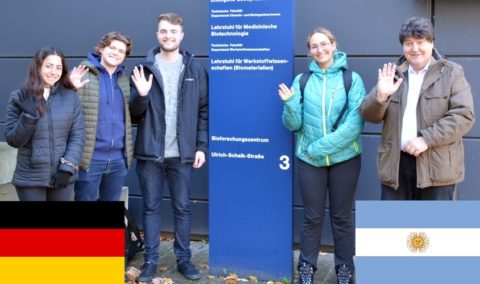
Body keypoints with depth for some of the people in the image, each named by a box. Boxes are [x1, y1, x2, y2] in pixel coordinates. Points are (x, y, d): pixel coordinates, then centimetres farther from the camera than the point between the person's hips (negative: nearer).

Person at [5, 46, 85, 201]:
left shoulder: (70, 97, 1)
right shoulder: (19, 97, 0)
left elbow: (78, 135, 1)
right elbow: (12, 140, -3)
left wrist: (68, 167, -10)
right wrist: (29, 116, -18)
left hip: (62, 176, 1)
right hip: (30, 178, -1)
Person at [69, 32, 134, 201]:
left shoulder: (125, 79, 11)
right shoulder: (83, 74, -5)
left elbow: (132, 114, 14)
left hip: (118, 159, 5)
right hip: (90, 158, -5)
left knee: (112, 200, 17)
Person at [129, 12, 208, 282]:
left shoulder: (196, 69, 3)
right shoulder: (145, 68, 3)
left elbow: (205, 111, 4)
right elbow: (134, 114, 3)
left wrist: (202, 146, -3)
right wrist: (141, 95, -17)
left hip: (183, 153, 0)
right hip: (150, 152, 0)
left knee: (183, 207, 9)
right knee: (151, 207, 8)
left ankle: (184, 258, 21)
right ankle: (151, 259, 19)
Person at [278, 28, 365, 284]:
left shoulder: (352, 79, -3)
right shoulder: (302, 80, 2)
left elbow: (356, 122, -12)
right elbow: (293, 124, 0)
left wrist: (323, 146, -18)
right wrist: (289, 104, -20)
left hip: (345, 158, -1)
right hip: (309, 159, 1)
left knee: (342, 217, 11)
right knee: (312, 217, 10)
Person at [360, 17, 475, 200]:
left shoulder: (451, 73, 1)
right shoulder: (392, 74, 10)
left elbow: (464, 115, -9)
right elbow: (369, 115, 7)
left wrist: (427, 139, -19)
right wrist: (380, 95, -15)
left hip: (436, 166, -3)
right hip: (395, 164, 3)